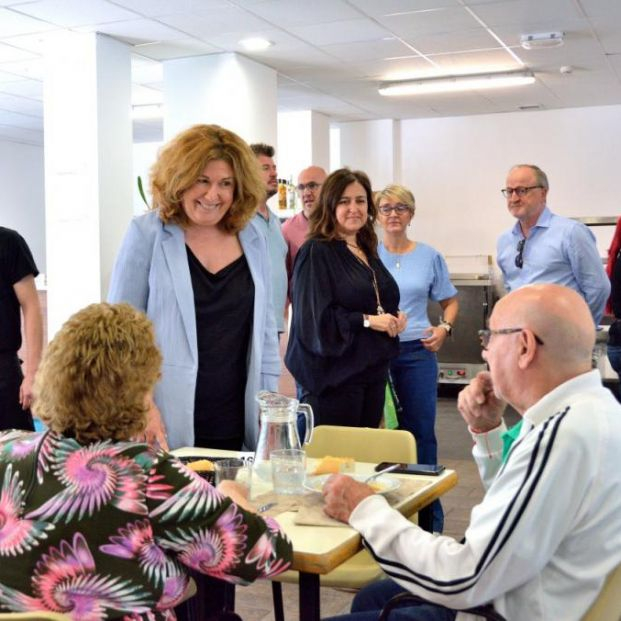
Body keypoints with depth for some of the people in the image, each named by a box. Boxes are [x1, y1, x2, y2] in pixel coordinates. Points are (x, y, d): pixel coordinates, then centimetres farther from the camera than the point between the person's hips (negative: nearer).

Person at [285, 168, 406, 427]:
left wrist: (395, 318, 3)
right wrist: (367, 320, -18)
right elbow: (314, 316, -19)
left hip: (373, 372, 8)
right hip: (334, 375, -8)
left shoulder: (367, 253, 14)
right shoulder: (316, 252, -11)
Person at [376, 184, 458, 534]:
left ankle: (430, 517, 12)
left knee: (421, 433, 2)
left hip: (417, 351, 1)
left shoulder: (429, 257, 7)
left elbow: (450, 301, 17)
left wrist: (444, 328, 0)